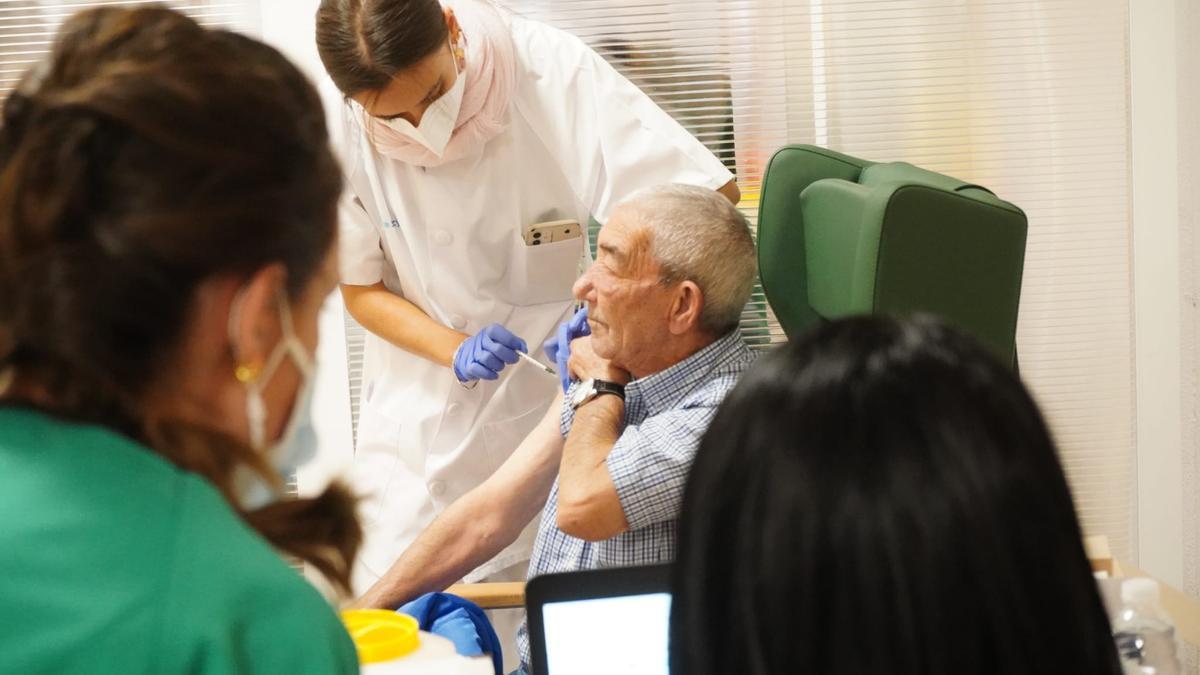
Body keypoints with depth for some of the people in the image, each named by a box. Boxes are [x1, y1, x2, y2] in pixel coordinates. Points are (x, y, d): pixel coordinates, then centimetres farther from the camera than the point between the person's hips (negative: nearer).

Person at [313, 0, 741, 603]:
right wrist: (456, 351, -18)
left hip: (552, 394, -1)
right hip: (421, 413, 2)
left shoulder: (550, 69, -20)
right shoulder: (344, 132, -14)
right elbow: (360, 288, 1)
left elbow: (709, 194, -24)